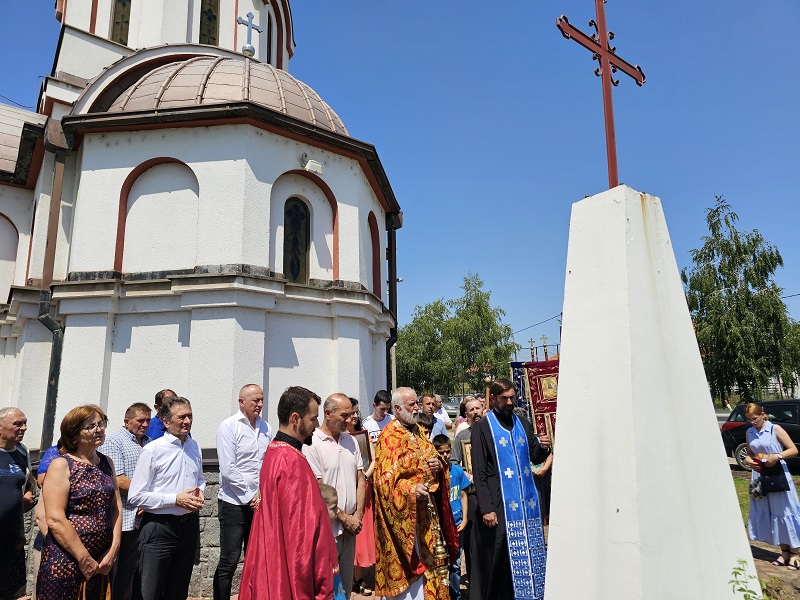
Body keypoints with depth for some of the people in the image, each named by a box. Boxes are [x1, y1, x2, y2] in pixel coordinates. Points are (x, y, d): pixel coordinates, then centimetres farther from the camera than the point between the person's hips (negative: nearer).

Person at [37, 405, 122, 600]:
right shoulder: (61, 465, -9)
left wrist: (113, 549, -3)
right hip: (64, 560, -5)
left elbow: (116, 507, 7)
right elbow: (55, 520, -16)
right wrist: (84, 558, -15)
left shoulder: (106, 463, 9)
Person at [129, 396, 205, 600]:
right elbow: (136, 496, -14)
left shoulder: (194, 447, 6)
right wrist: (176, 499, -18)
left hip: (189, 526, 6)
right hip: (159, 528, -6)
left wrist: (200, 491, -1)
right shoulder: (153, 450, -13)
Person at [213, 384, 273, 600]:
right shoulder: (229, 426, -8)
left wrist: (262, 494, -5)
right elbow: (228, 470, -13)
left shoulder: (266, 428, 6)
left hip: (260, 504, 5)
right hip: (234, 503, -5)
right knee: (228, 562, 2)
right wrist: (250, 497, -12)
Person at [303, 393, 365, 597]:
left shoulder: (351, 441, 9)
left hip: (350, 527, 6)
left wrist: (357, 515, -1)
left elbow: (360, 479, 10)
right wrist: (345, 518, -10)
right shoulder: (312, 444, -13)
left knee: (346, 584, 17)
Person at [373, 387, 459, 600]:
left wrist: (438, 464, -3)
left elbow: (431, 456, 20)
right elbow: (385, 479, -19)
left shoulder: (418, 432, 10)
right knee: (412, 559, -2)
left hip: (427, 509, 8)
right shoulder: (389, 437, -14)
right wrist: (410, 489, -34)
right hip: (404, 512, -8)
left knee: (429, 556, 15)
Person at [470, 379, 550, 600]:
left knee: (527, 553, 9)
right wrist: (486, 508, -15)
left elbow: (535, 458, 16)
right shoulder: (482, 428, -4)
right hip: (499, 504, -5)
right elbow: (479, 473, -9)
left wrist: (542, 448, -7)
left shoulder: (523, 424, 12)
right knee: (498, 556, 1)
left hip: (526, 501, 5)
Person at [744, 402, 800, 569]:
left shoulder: (775, 429, -8)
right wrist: (748, 460, -5)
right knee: (766, 514, 7)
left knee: (784, 513, -1)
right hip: (759, 476, 5)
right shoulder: (750, 432, 7)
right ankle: (784, 552, 17)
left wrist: (777, 456, -23)